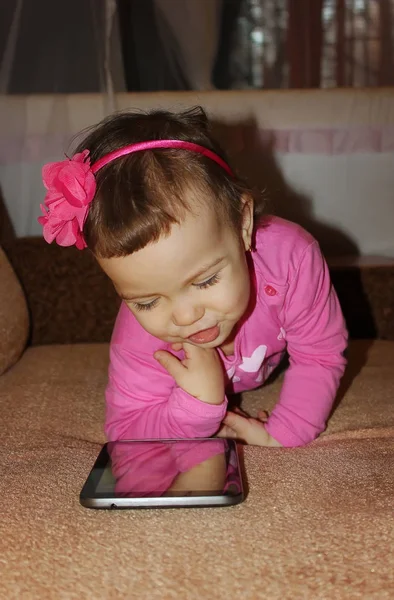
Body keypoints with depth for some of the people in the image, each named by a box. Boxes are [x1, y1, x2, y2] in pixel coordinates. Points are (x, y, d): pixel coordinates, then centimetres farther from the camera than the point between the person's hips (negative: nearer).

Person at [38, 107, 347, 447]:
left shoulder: (291, 257, -45)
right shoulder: (138, 339, -43)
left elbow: (321, 357, -30)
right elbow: (125, 435, -34)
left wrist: (281, 434, -39)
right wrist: (200, 404, -50)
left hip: (275, 357, 1)